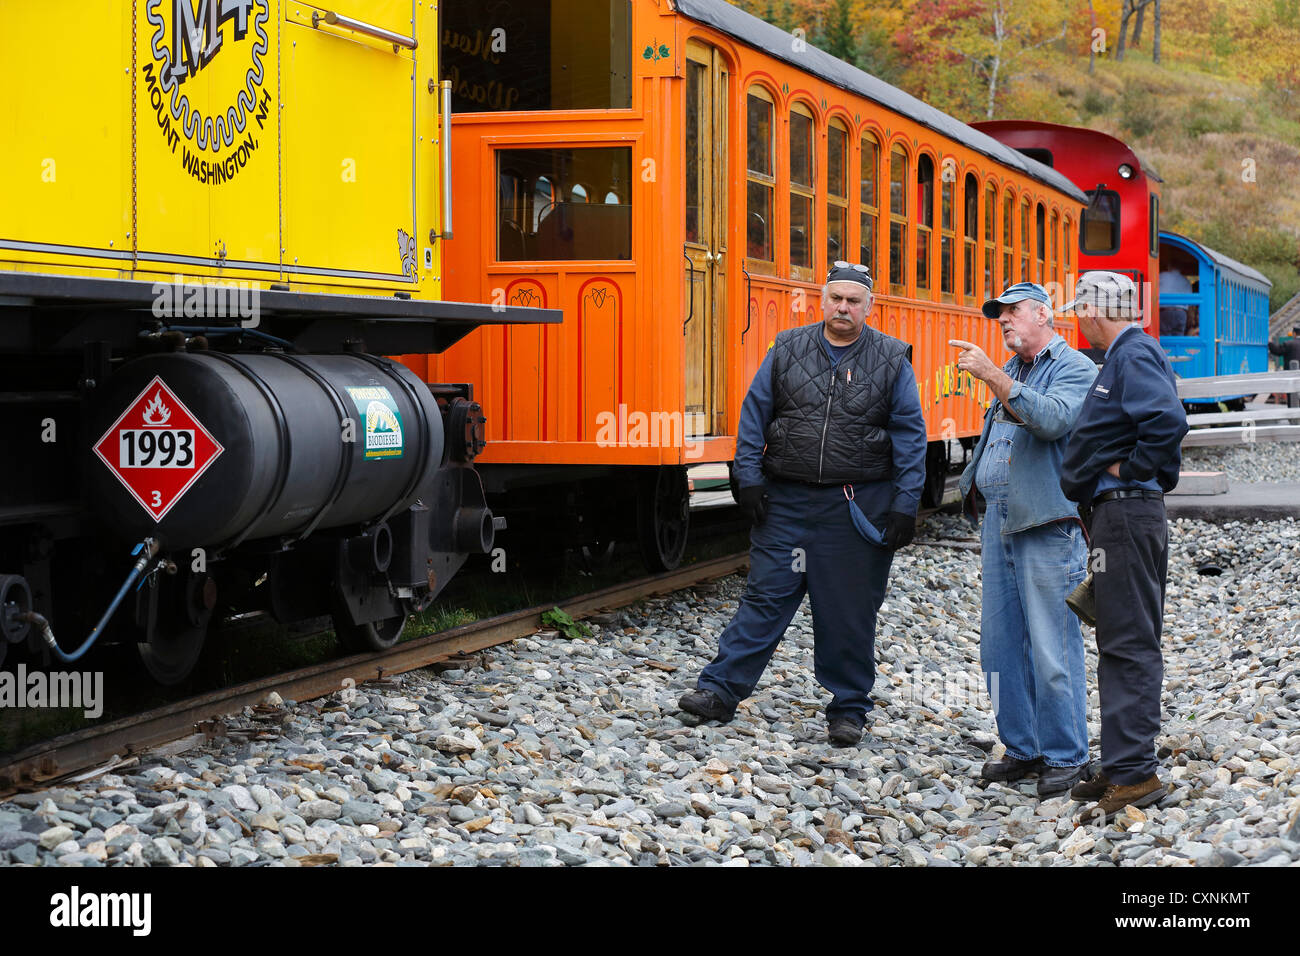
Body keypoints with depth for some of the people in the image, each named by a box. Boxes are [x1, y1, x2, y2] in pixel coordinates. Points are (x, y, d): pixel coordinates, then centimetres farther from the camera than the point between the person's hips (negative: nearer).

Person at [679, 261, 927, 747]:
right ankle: (720, 690, 5)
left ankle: (848, 708, 18)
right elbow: (755, 412, 7)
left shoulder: (892, 360, 1)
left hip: (859, 505, -1)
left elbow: (910, 434, 0)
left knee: (851, 611, 6)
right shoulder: (787, 350, 5)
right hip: (787, 501, 1)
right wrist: (749, 476, -1)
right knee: (765, 596, 1)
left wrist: (906, 503, -6)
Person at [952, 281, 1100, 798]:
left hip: (1047, 525, -8)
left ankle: (1065, 756, 2)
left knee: (1052, 647, -7)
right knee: (1000, 645, 8)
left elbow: (1052, 420, -24)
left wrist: (991, 375, -27)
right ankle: (1023, 749, 18)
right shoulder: (1010, 372, 20)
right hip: (998, 521, 8)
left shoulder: (1074, 369, -4)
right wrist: (978, 493, 22)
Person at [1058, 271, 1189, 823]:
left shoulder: (1135, 357, -15)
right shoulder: (1122, 357, 18)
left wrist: (1129, 469, -19)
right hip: (1117, 513, 11)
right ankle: (1122, 765, 22)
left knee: (1128, 646, -10)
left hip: (1125, 511, -11)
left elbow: (1169, 421, -30)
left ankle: (1134, 776, -9)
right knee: (1121, 644, 15)